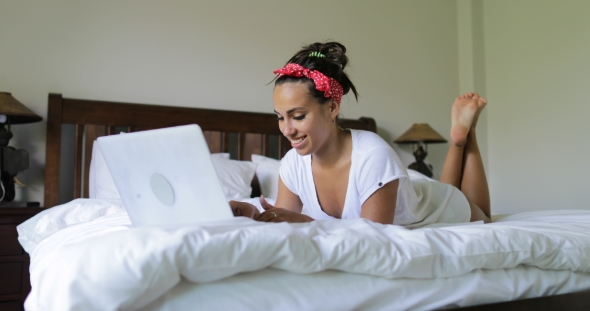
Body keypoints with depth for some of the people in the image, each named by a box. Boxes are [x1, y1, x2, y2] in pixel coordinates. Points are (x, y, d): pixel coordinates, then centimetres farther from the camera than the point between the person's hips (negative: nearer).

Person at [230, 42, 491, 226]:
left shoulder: (373, 156, -44)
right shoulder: (293, 163, -27)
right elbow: (285, 221, -19)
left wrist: (304, 222, -47)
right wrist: (256, 214, -40)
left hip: (435, 209, -4)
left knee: (479, 217, 33)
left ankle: (462, 134, 32)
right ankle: (458, 141, 36)